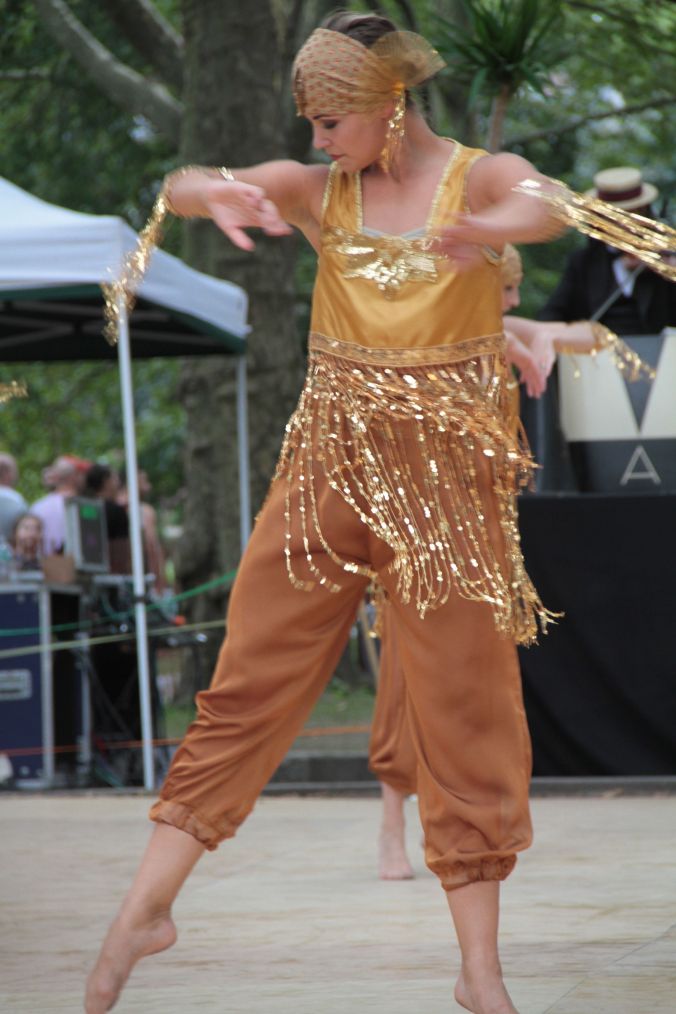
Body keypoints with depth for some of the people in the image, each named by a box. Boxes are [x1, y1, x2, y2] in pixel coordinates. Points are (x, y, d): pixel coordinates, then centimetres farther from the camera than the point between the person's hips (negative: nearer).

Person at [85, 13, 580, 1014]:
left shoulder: (478, 178, -5)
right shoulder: (319, 190, 3)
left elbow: (544, 203, -29)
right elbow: (179, 185, -8)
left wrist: (489, 229, -54)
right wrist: (216, 191, -34)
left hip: (450, 470, -2)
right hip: (330, 461, 3)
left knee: (464, 710, 1)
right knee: (249, 681, 3)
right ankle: (146, 908, 9)